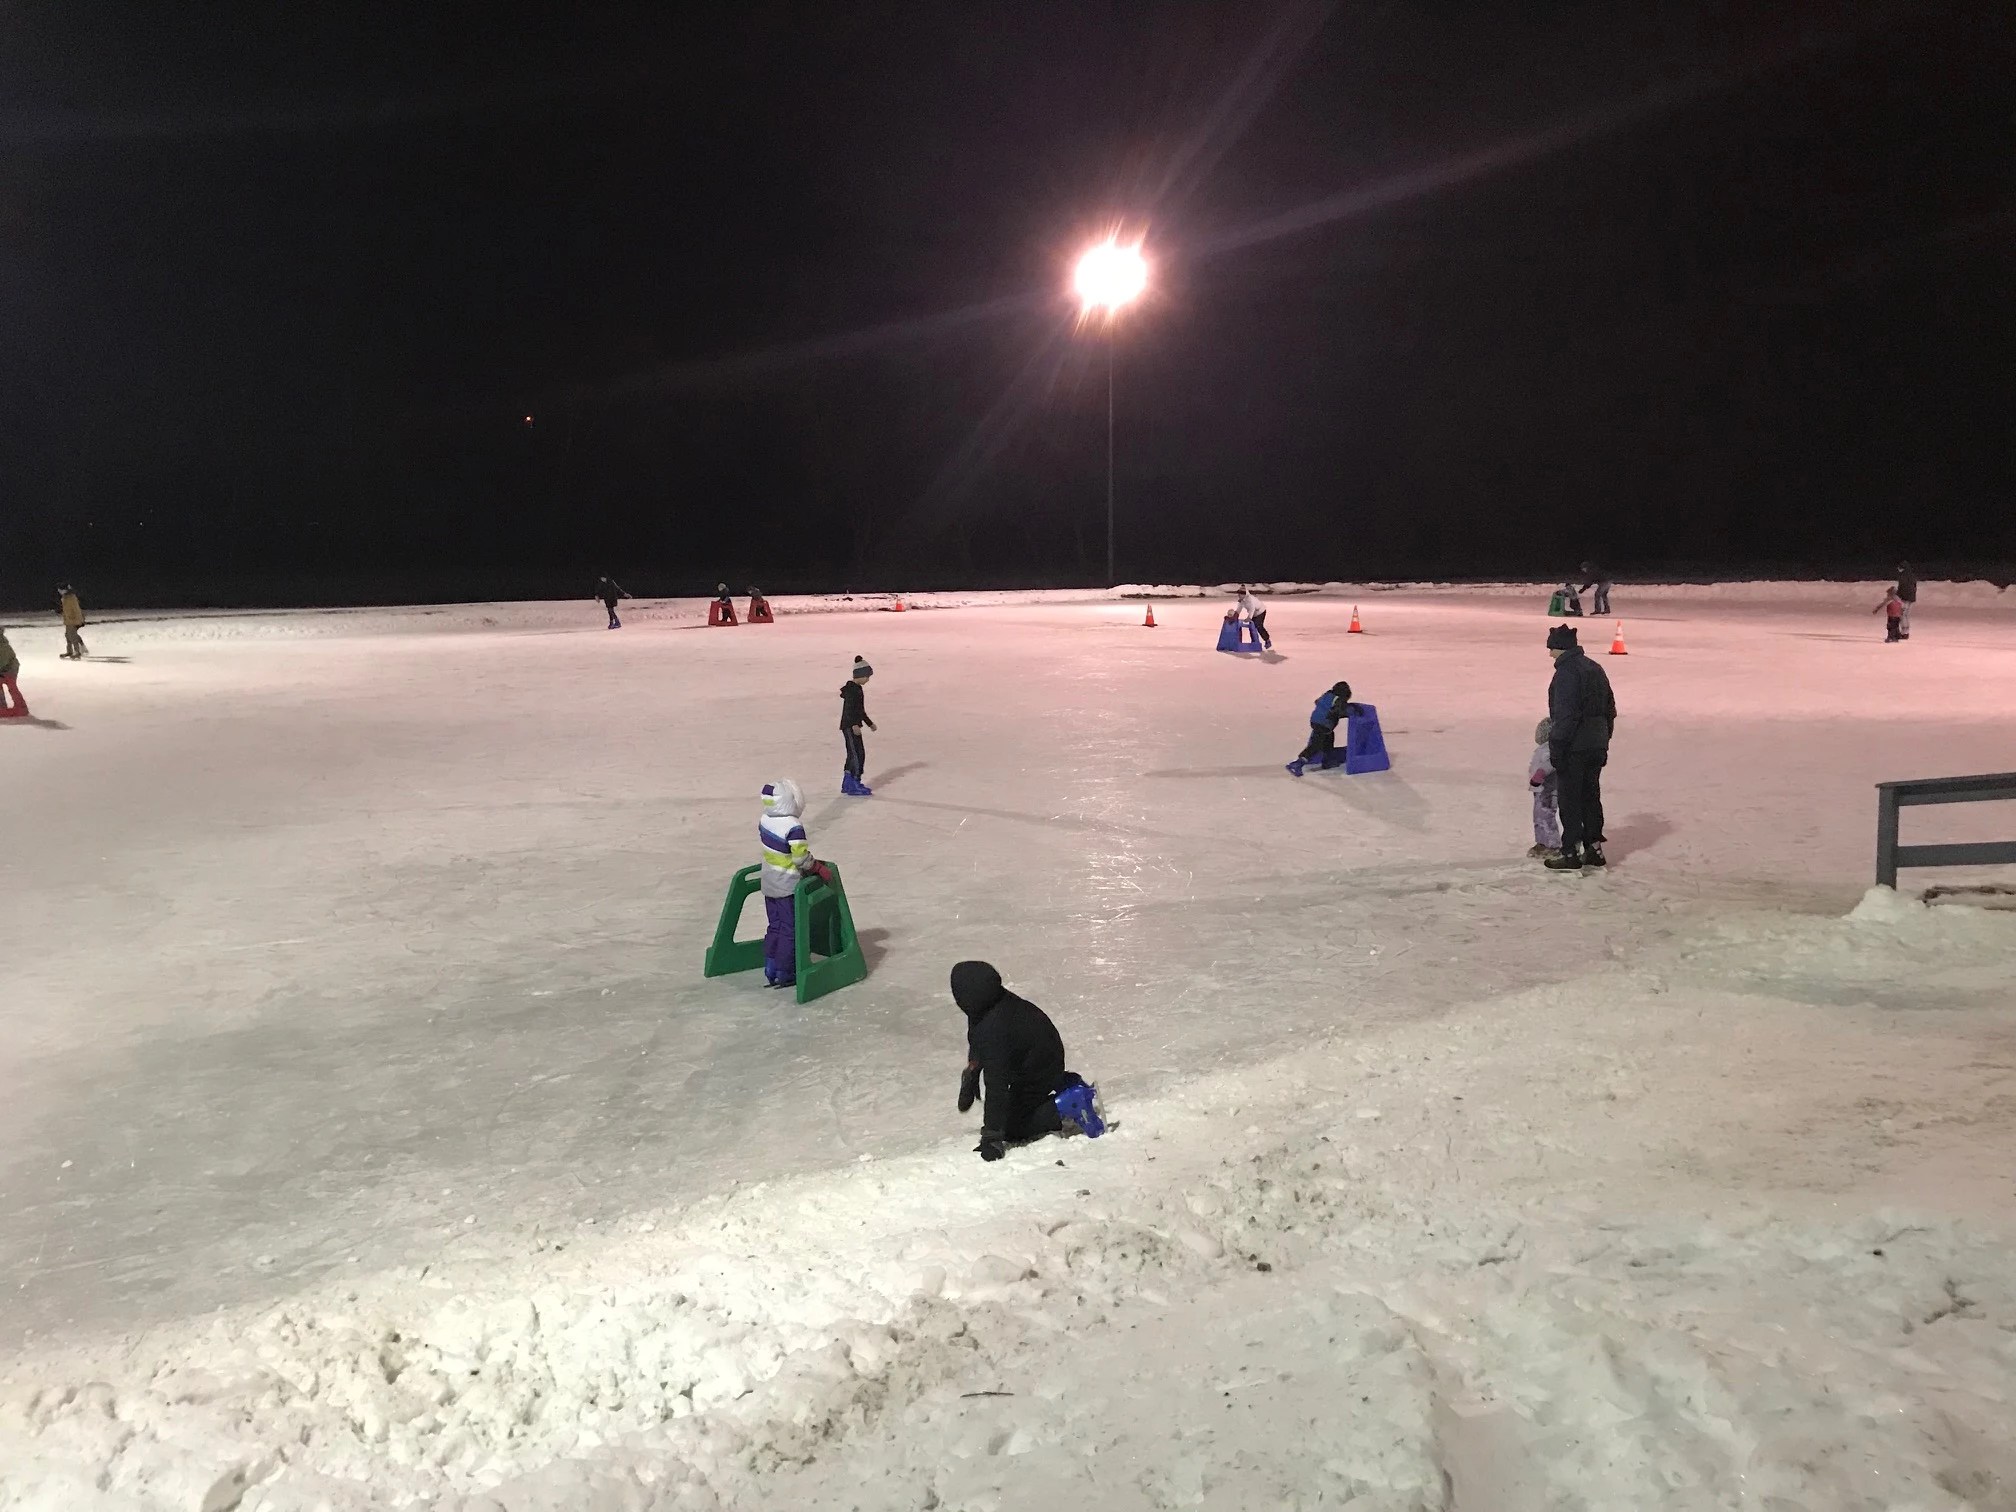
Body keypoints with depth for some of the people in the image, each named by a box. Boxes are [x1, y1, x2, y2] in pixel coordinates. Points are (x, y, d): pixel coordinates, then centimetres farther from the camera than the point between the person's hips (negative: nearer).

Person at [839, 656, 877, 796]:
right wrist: (854, 725, -35)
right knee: (857, 754, -11)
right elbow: (849, 709, -25)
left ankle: (848, 784, 24)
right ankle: (854, 787, -11)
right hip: (849, 726, -10)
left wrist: (869, 723, 34)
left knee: (853, 754, 15)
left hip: (854, 726, 10)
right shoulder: (851, 689, -15)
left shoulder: (858, 688, 16)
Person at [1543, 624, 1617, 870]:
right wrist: (1604, 741, 22)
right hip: (1597, 746, 9)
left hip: (1574, 748, -9)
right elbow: (1610, 709, 18)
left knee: (1570, 799, -1)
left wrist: (1556, 747, -17)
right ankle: (1594, 848, 21)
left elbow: (1565, 715, -21)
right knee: (1591, 795, 16)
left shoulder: (1566, 672, -16)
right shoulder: (1596, 669, 13)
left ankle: (1571, 854, 3)